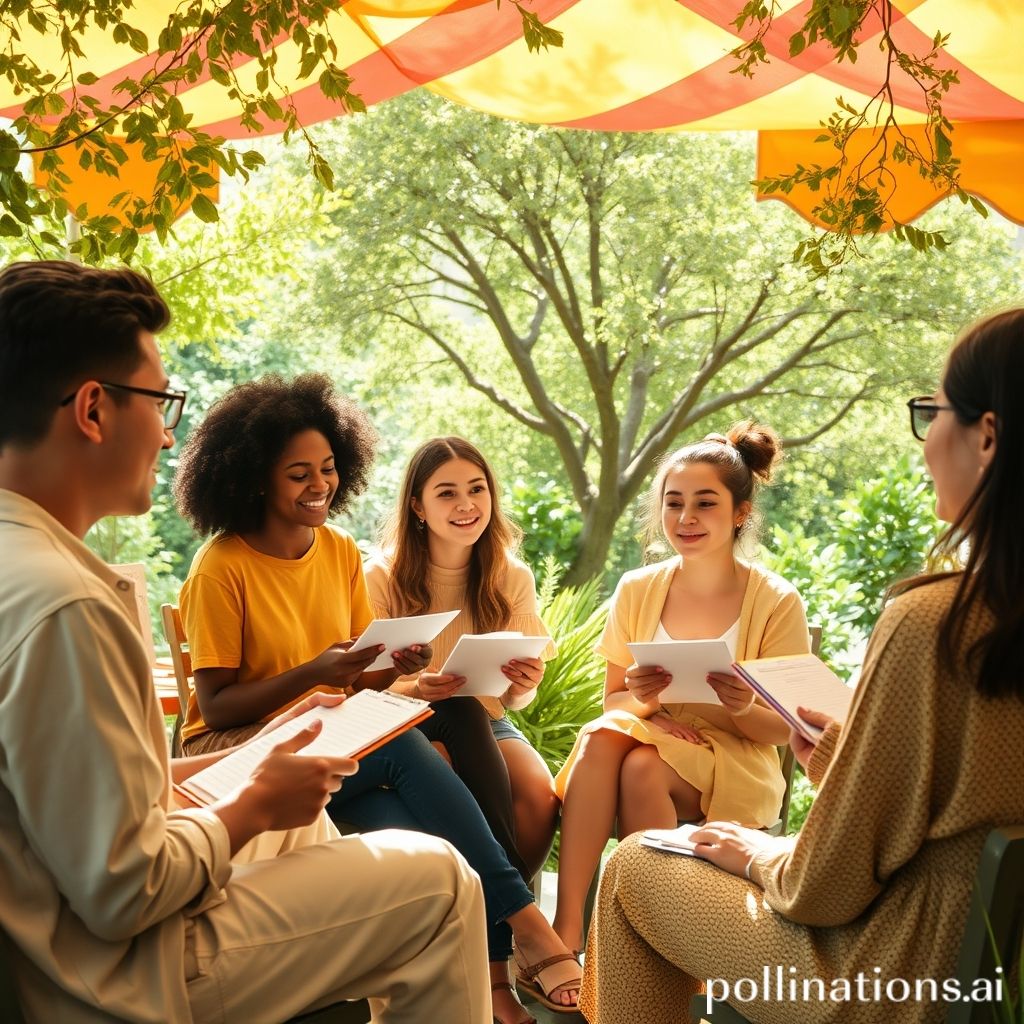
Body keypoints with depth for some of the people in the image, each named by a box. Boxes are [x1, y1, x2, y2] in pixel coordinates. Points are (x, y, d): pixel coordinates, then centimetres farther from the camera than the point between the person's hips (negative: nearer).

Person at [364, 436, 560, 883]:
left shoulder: (513, 578, 1)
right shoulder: (382, 577, -7)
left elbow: (512, 698, 5)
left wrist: (523, 687, -20)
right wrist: (415, 690, -26)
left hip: (485, 724, 2)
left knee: (540, 796, -29)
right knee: (463, 711, -35)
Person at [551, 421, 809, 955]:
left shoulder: (776, 602, -7)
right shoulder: (638, 589, 1)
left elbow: (781, 730, -3)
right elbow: (613, 700, 7)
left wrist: (744, 708, -26)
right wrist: (640, 701, -17)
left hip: (737, 766, -3)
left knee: (643, 767, -33)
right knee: (599, 736, -31)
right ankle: (567, 927, -34)